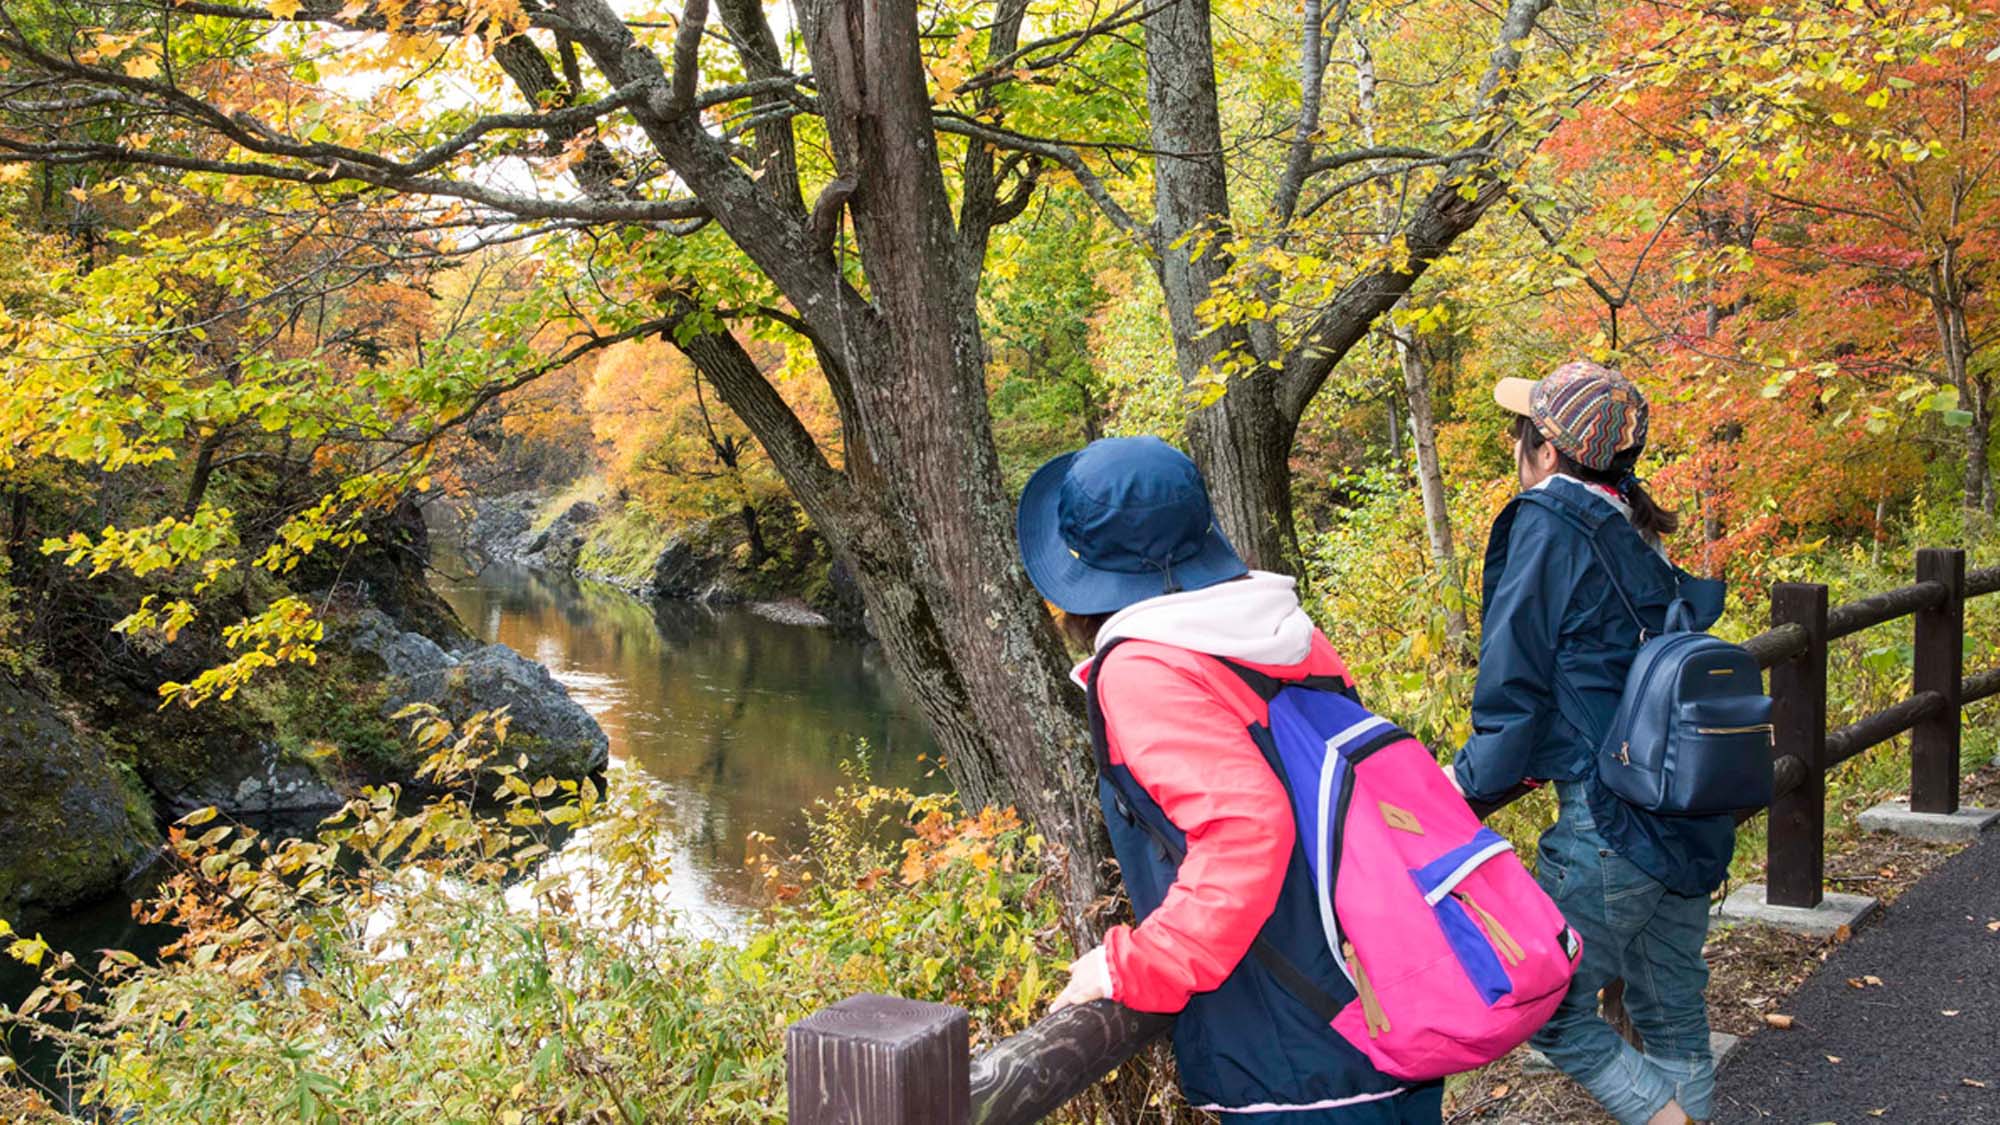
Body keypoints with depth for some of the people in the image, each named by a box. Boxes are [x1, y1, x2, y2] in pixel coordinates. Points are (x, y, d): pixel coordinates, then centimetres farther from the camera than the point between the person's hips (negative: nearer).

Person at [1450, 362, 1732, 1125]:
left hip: (1612, 823, -8)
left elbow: (1515, 684, -11)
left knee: (1552, 1011, 5)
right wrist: (1559, 756, 21)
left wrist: (1469, 782, -1)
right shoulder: (1635, 533, 12)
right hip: (1694, 820, 9)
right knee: (1672, 1017, 18)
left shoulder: (1547, 525, -11)